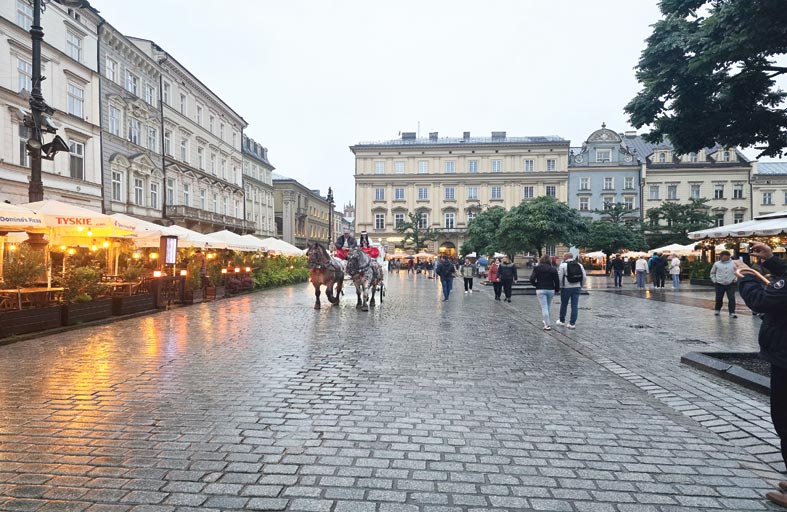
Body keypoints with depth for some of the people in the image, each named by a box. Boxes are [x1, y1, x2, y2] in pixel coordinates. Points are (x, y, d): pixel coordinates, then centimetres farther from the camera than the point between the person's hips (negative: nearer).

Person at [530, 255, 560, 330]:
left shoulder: (537, 268, -2)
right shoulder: (553, 269, 3)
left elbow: (532, 279, -9)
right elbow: (557, 280, 1)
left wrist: (536, 285, 9)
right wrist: (556, 290, 11)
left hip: (540, 290, -3)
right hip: (551, 290, 3)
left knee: (544, 307, -4)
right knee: (548, 307, 18)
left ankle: (547, 325, -9)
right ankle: (546, 321, 31)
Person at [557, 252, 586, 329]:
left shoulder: (563, 265, -7)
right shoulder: (579, 265, 8)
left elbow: (560, 277, -12)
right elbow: (584, 277, 6)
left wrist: (560, 286, 1)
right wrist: (580, 285, 16)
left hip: (566, 288, -3)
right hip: (577, 288, 3)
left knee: (564, 304, 12)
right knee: (575, 306, 4)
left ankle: (562, 321, 25)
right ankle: (572, 323, 3)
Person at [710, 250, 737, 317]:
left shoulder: (733, 263, 2)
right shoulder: (717, 264, 3)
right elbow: (712, 273, 14)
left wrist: (735, 279, 2)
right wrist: (714, 280, 5)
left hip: (730, 284, -1)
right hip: (720, 284, 1)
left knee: (732, 298, -8)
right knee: (719, 298, 7)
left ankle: (732, 313, -3)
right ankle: (717, 310, 28)